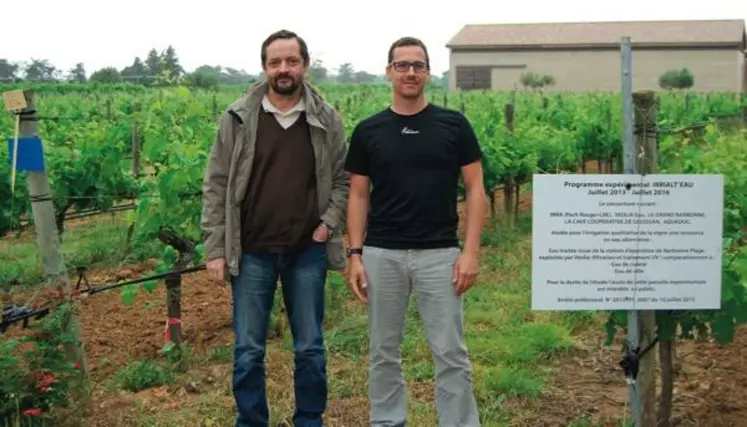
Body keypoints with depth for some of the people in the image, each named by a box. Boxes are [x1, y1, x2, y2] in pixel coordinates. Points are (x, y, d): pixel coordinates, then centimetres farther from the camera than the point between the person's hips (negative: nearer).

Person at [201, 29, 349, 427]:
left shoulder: (326, 119, 0)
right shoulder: (238, 118, -3)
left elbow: (342, 178, 9)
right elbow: (216, 186, -1)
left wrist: (329, 222, -6)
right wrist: (215, 249, -5)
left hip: (308, 251, 1)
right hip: (252, 253, -1)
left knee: (310, 348, 11)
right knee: (248, 350, 7)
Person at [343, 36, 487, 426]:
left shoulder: (453, 125, 0)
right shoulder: (368, 131, 4)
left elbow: (475, 189, 0)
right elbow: (358, 195, 7)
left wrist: (471, 251, -8)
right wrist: (355, 254, -1)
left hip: (439, 254, -1)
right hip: (382, 255, 2)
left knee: (450, 352, 1)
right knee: (383, 352, 11)